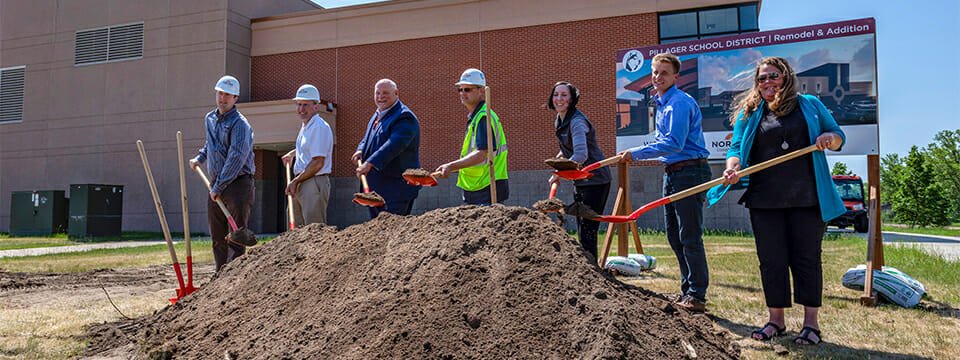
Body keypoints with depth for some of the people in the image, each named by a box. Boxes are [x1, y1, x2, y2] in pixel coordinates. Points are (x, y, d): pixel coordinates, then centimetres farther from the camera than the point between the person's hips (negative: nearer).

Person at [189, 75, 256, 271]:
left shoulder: (240, 124, -11)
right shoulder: (210, 119, 14)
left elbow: (236, 159, -18)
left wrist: (218, 187, -17)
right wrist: (200, 158, 22)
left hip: (237, 184, -8)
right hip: (216, 186, 8)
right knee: (217, 239, 12)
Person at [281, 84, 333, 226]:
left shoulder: (320, 127, -14)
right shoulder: (305, 126, 16)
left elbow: (318, 163, -20)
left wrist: (295, 181, -15)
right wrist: (292, 153, 32)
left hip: (314, 183, -10)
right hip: (300, 184, 10)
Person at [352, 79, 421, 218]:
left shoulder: (404, 117, -14)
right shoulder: (377, 115, 17)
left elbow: (394, 145, -27)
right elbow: (368, 138, 28)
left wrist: (369, 163, -35)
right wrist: (361, 150, 5)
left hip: (396, 187, -9)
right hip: (375, 185, 9)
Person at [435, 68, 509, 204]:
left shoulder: (484, 117, -14)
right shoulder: (474, 117, 18)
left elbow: (481, 155, -25)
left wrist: (451, 166, -29)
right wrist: (450, 168, 16)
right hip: (478, 188, 10)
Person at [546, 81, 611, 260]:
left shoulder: (577, 122, -21)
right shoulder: (559, 120, 9)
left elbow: (581, 155, -34)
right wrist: (562, 156, 12)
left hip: (595, 180, -10)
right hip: (580, 181, 10)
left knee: (587, 232, -11)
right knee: (582, 231, 15)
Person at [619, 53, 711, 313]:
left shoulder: (680, 103, -15)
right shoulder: (662, 103, 16)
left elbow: (674, 144, -23)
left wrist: (636, 153, -22)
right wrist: (636, 155, 15)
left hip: (690, 172, -10)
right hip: (672, 172, 10)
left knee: (689, 237, -7)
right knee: (674, 236, 14)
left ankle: (697, 296, 1)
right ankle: (687, 291, 24)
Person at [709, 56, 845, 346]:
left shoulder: (810, 105, 11)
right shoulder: (749, 113, 11)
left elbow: (839, 136, 15)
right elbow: (737, 148, 3)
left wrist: (829, 138, -9)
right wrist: (733, 169, -18)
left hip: (807, 198, -1)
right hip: (765, 200, 1)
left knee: (806, 257, 3)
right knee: (771, 259, 5)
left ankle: (811, 322, 12)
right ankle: (776, 320, 16)